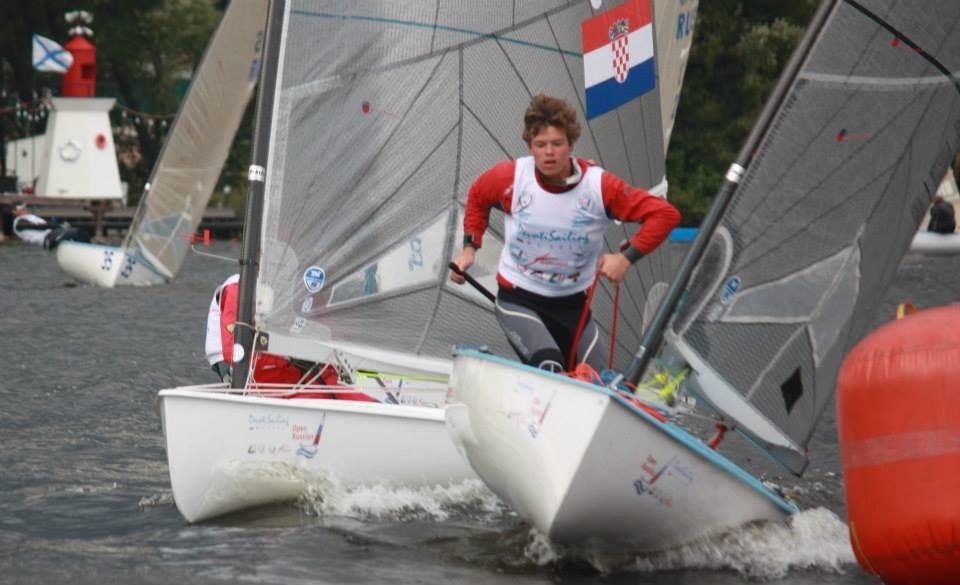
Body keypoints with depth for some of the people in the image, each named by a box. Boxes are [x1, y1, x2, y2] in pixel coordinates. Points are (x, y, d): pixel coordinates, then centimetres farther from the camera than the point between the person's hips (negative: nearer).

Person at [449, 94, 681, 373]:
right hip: (517, 298, -2)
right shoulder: (510, 177, -12)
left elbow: (665, 214, -15)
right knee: (548, 368, -30)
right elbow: (477, 198, 13)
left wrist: (627, 258, -23)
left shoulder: (598, 185, -16)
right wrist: (470, 247, 6)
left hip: (572, 305, 3)